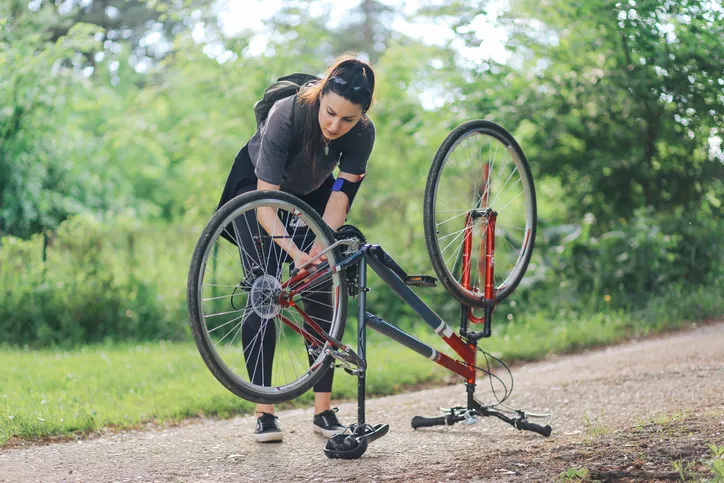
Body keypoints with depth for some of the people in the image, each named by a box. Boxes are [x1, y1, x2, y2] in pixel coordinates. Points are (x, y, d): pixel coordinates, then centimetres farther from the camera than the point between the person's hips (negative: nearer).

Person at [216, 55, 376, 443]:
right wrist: (295, 253, -52)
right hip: (256, 187, -3)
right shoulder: (287, 115, -38)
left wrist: (320, 245, -42)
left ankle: (323, 410, -3)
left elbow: (341, 194, -25)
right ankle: (264, 411, -8)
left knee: (322, 295, -7)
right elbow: (266, 200, -40)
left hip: (311, 194, 3)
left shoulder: (363, 134, -27)